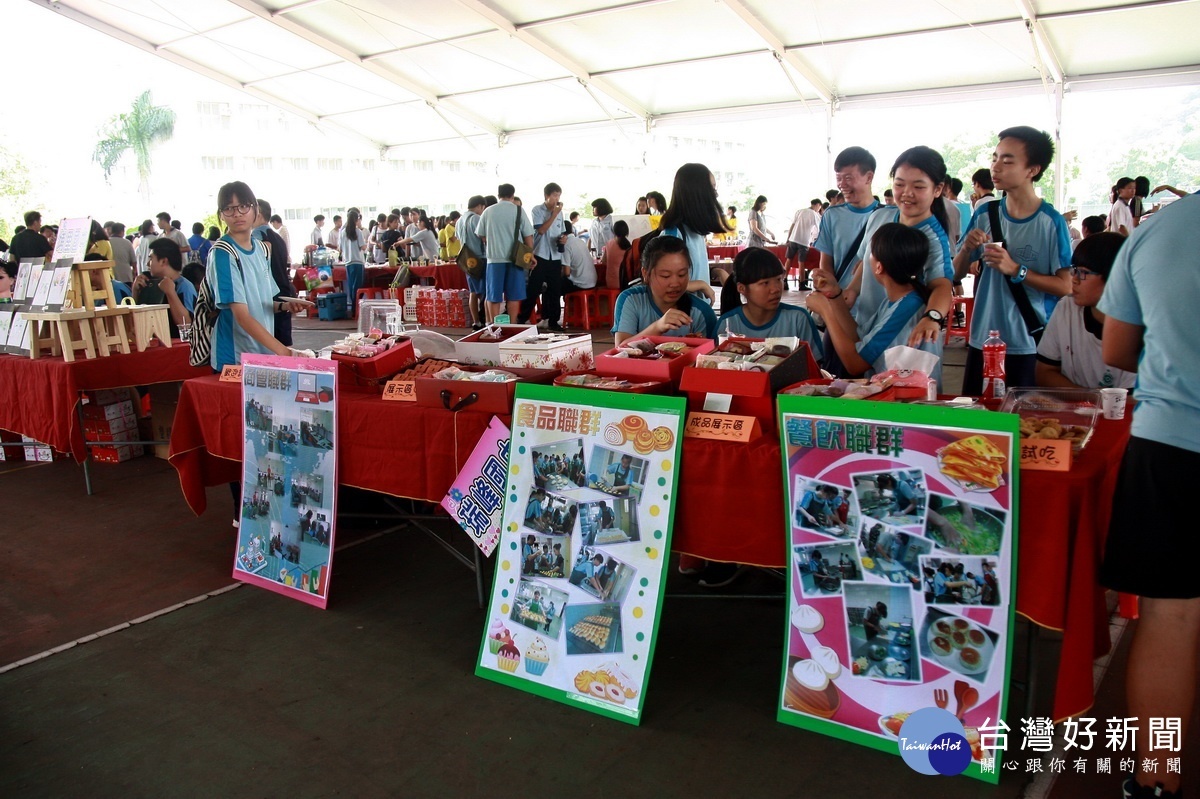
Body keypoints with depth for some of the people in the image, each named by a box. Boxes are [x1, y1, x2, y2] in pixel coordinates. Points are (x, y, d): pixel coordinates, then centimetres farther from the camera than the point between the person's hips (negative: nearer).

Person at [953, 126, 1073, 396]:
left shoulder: (1051, 222, -8)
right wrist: (967, 249, -11)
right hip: (982, 341, 4)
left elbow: (1065, 287, -10)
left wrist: (1016, 270, -20)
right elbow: (956, 274, 9)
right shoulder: (985, 214, 4)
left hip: (1031, 346, -4)